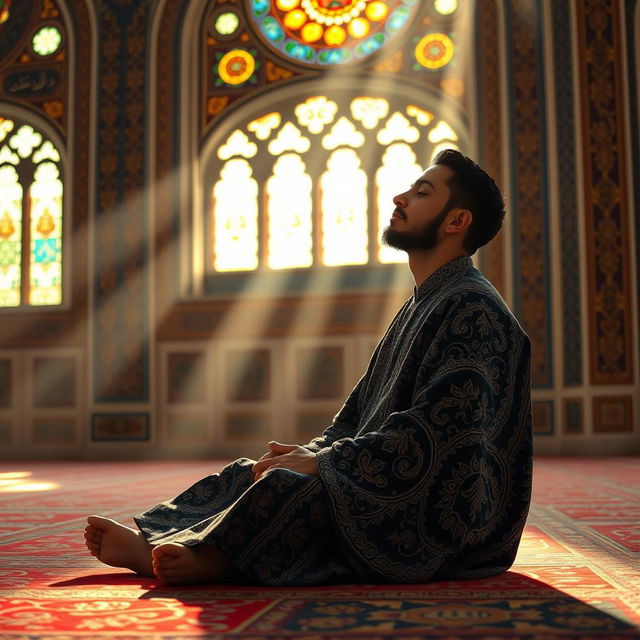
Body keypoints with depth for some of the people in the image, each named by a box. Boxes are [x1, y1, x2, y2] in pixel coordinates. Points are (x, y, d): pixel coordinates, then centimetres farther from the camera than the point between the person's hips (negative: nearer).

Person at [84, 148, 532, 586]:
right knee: (259, 472, 2)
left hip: (441, 519, -9)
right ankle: (150, 543, -7)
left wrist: (320, 463, -20)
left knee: (292, 488, -29)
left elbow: (433, 432, -23)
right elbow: (360, 414, 17)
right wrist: (312, 452, -2)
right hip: (394, 492, 9)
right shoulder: (419, 309, 18)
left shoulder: (473, 309, -14)